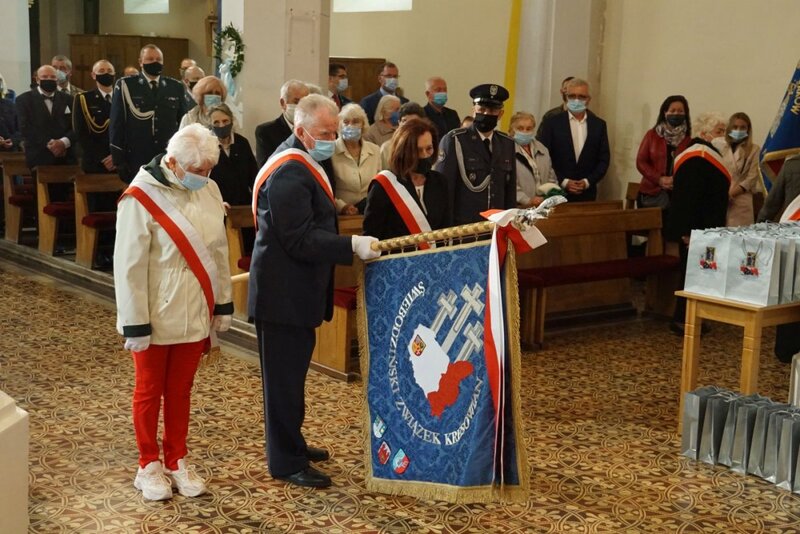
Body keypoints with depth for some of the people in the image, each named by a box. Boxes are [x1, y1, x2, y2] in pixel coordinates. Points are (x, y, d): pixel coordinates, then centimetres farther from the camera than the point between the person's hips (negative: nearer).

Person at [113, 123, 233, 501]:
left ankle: (177, 461, 30)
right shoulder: (142, 197, -19)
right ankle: (149, 465, 26)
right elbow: (129, 266, -17)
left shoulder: (208, 190, -1)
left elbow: (217, 250, 8)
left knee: (181, 390, 16)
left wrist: (222, 304, 10)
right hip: (156, 317, -5)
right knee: (149, 391, 12)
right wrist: (135, 324, -16)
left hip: (194, 314, 5)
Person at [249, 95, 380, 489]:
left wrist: (349, 245, 16)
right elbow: (300, 240, -26)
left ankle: (291, 444, 34)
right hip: (283, 293, -11)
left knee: (291, 372, 20)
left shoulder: (302, 164, 12)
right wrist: (353, 246, -30)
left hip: (295, 291, 11)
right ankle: (286, 463, 9)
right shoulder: (288, 174, -22)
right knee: (284, 378, -1)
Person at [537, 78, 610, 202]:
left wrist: (588, 181, -5)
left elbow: (604, 159, 8)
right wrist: (563, 182, -10)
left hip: (587, 194, 2)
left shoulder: (599, 124, 7)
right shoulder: (552, 122, 0)